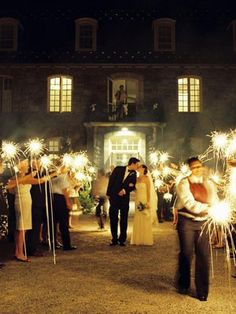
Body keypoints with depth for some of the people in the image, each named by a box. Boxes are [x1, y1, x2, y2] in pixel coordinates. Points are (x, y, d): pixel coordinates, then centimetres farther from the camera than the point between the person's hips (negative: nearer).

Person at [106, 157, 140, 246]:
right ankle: (114, 239, 13)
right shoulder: (118, 169, -1)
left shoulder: (134, 174, 4)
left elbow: (133, 186, 1)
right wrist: (108, 193, 0)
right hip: (114, 197, -1)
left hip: (124, 198, 1)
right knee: (113, 219, 3)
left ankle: (122, 239, 11)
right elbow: (111, 180, 1)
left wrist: (125, 190, -16)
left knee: (124, 219, 3)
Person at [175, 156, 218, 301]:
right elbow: (190, 204, -16)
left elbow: (214, 202, -2)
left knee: (203, 255, 1)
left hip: (203, 222, 3)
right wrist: (207, 207, -20)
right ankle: (183, 285, 27)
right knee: (186, 253, 5)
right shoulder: (184, 183, -4)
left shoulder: (209, 183, 8)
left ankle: (202, 290, 13)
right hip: (186, 222, -3)